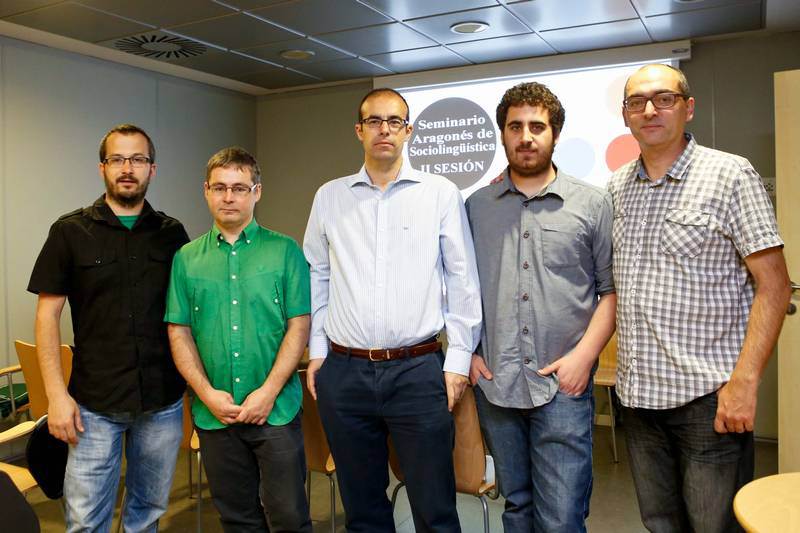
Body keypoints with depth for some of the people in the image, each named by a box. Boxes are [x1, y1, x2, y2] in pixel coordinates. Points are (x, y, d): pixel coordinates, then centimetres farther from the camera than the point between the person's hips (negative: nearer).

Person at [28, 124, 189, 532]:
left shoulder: (172, 233, 4)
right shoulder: (70, 231, -1)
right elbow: (47, 316, -2)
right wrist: (57, 394, -9)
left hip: (163, 401, 2)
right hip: (94, 404, -2)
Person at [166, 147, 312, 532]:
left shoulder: (285, 251, -1)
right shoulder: (187, 259, 6)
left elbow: (299, 325, -5)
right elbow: (179, 332, 5)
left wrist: (268, 391, -13)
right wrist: (207, 393, -7)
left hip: (276, 410, -2)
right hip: (213, 413, 3)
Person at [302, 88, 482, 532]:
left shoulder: (441, 193, 0)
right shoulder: (329, 196, 8)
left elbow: (463, 280, 1)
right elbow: (316, 277, 12)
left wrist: (459, 359, -2)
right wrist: (316, 350, 8)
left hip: (419, 369, -2)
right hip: (343, 371, 3)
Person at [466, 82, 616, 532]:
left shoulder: (593, 203, 2)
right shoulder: (476, 207, 9)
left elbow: (612, 289, 1)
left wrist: (584, 354, -9)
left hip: (563, 385, -2)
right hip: (494, 384, 3)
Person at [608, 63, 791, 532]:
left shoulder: (730, 175, -6)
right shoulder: (617, 186, 9)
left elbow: (773, 285, -10)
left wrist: (744, 382, -17)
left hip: (708, 394, -5)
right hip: (639, 394, 5)